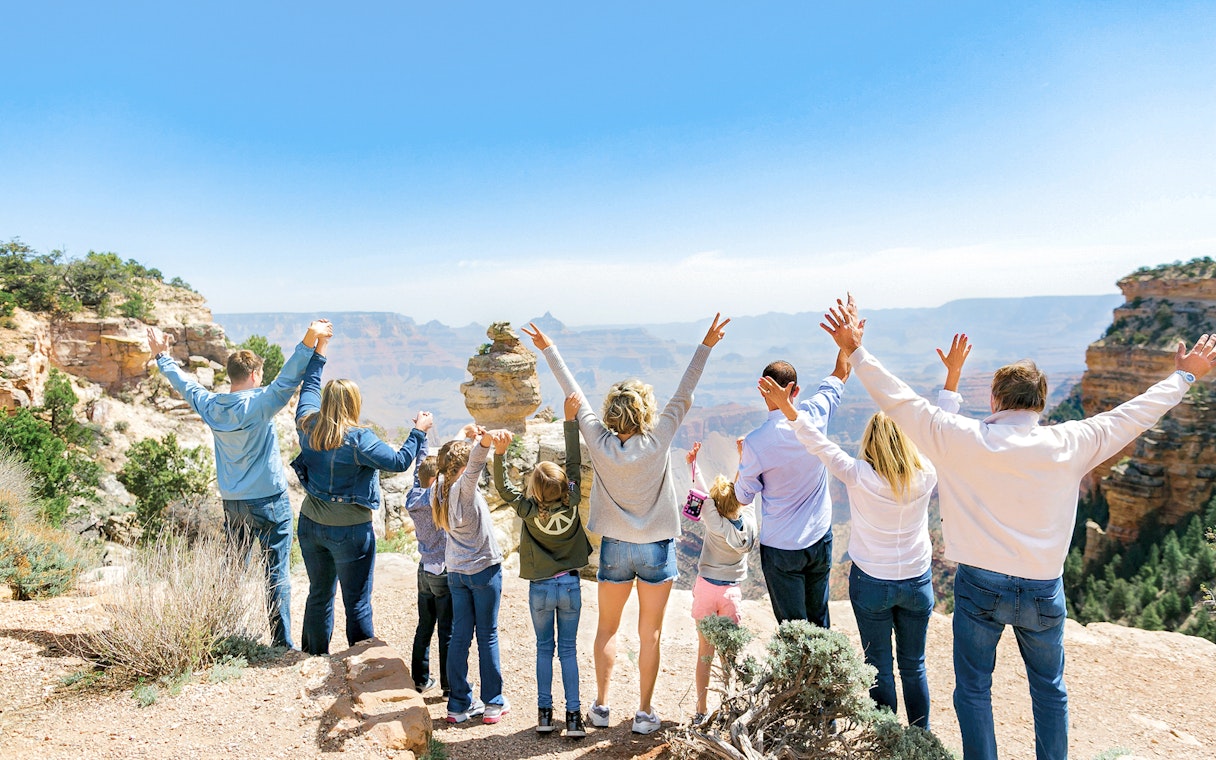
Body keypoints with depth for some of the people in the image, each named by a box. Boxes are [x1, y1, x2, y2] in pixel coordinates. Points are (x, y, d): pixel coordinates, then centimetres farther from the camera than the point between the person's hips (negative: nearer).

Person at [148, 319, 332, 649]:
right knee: (277, 574, 1)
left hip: (232, 504, 6)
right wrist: (309, 341, -35)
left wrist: (162, 356, 33)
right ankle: (281, 643, 5)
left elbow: (184, 383, 18)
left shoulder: (211, 406, 2)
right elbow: (288, 379, -28)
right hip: (270, 503, -6)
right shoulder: (258, 404, -15)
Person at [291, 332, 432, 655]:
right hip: (349, 532, -6)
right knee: (357, 604, 5)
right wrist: (418, 431, -7)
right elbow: (399, 461, -19)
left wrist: (317, 350, 23)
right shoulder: (358, 439, -20)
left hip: (310, 525, 6)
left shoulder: (307, 426, -3)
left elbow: (309, 386, 14)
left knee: (319, 595, 20)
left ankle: (313, 660, 33)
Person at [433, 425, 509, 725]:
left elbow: (451, 454, 18)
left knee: (460, 637, 10)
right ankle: (493, 703, 14)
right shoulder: (464, 487, -19)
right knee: (487, 636, 4)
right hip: (484, 569, -6)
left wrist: (467, 433, 23)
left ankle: (459, 705, 15)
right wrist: (487, 439, -59)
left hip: (456, 572, 6)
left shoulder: (440, 488, 1)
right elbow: (475, 462, -42)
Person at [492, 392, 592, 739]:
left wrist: (499, 452, -29)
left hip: (540, 589, -1)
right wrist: (571, 418, -11)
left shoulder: (529, 511, -17)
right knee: (569, 650, 8)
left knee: (544, 649, 13)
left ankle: (544, 713, 16)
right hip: (570, 584, 1)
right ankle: (573, 716, 7)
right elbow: (574, 461, -10)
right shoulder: (571, 502, -13)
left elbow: (503, 487, -15)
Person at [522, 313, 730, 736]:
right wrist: (706, 346, -6)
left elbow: (574, 396, -5)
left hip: (614, 549, 2)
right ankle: (645, 713, 19)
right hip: (656, 548, -1)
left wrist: (549, 349, 5)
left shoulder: (599, 443, -13)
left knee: (607, 629, 18)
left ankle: (601, 706, 23)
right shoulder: (658, 442, -16)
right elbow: (684, 394, -12)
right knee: (649, 634, 10)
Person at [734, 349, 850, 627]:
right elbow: (841, 373, 8)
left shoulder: (755, 442, -21)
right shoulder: (814, 416, -12)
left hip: (781, 547, -4)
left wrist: (741, 458, 6)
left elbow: (744, 496, -6)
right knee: (819, 619, 20)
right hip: (820, 539, 4)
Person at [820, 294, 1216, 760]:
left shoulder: (960, 440, -14)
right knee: (1049, 689, 22)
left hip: (980, 586, -2)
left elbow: (900, 400, -12)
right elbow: (1132, 415, 6)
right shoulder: (1069, 445, -8)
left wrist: (855, 351, -6)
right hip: (1043, 590, 2)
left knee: (973, 689, 13)